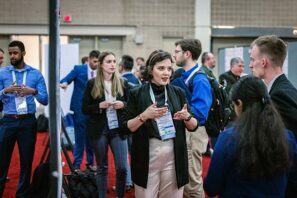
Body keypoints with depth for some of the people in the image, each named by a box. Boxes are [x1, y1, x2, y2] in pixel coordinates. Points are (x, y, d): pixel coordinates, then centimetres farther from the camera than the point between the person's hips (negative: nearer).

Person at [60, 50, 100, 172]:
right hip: (80, 109, -3)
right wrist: (64, 83, -33)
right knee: (80, 137, 0)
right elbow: (65, 80, -10)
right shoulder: (78, 69, -3)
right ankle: (76, 165, 7)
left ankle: (90, 163, 23)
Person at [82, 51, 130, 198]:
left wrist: (123, 104, -11)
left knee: (123, 167, -4)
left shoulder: (122, 83, 4)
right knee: (102, 168, 9)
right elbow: (85, 108, 0)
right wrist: (99, 106, -16)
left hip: (118, 130, 1)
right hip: (99, 130, -1)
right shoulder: (92, 84, -1)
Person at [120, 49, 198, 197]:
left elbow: (193, 127, 9)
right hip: (146, 156, -2)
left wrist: (187, 117, -12)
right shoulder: (137, 94, -1)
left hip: (174, 156, 2)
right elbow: (126, 127, -3)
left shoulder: (178, 93, 6)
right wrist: (144, 116, -17)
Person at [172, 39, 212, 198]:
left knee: (192, 180, 2)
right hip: (181, 130, 9)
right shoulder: (181, 75, 8)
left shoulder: (199, 80, -18)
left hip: (193, 133, -9)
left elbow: (199, 112, -26)